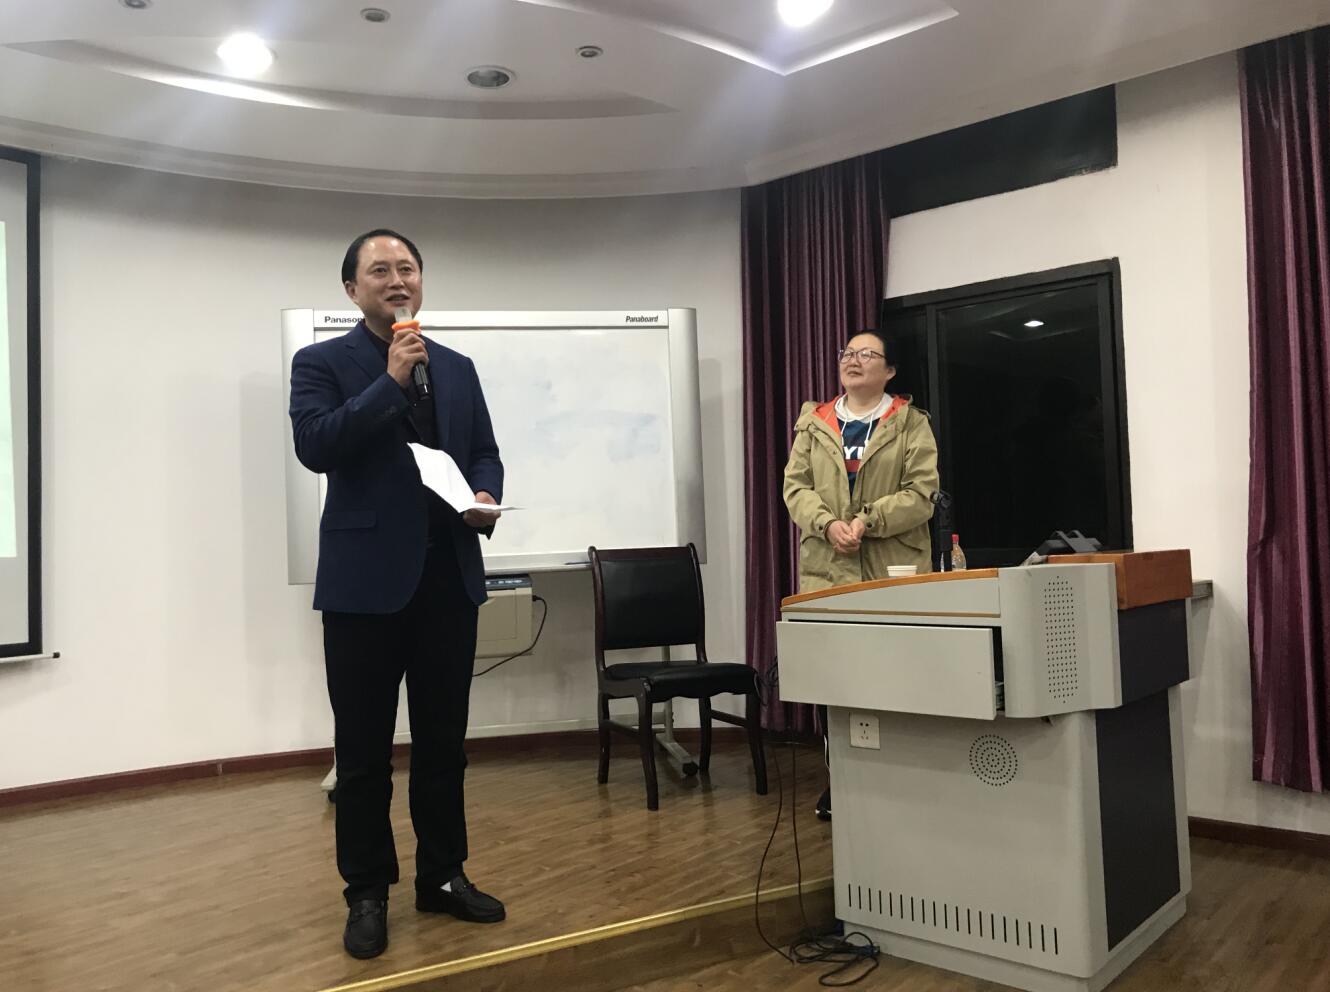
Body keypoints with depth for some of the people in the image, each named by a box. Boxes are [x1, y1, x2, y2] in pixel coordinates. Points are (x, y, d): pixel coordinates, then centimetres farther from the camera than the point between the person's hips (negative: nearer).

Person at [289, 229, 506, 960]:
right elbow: (314, 446, -15)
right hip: (367, 577, -4)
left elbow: (484, 454, 13)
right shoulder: (321, 362, 1)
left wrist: (485, 499, -8)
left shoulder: (457, 368, 14)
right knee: (363, 747, 6)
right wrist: (391, 381, -15)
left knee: (443, 738, 13)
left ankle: (443, 875, 28)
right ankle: (366, 892, 22)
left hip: (448, 573, 4)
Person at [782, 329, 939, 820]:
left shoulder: (912, 424, 6)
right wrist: (828, 524, -13)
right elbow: (795, 486, 5)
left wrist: (867, 520, -17)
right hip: (827, 566, 3)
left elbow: (921, 493, -4)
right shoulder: (813, 423, 14)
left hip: (894, 567, -2)